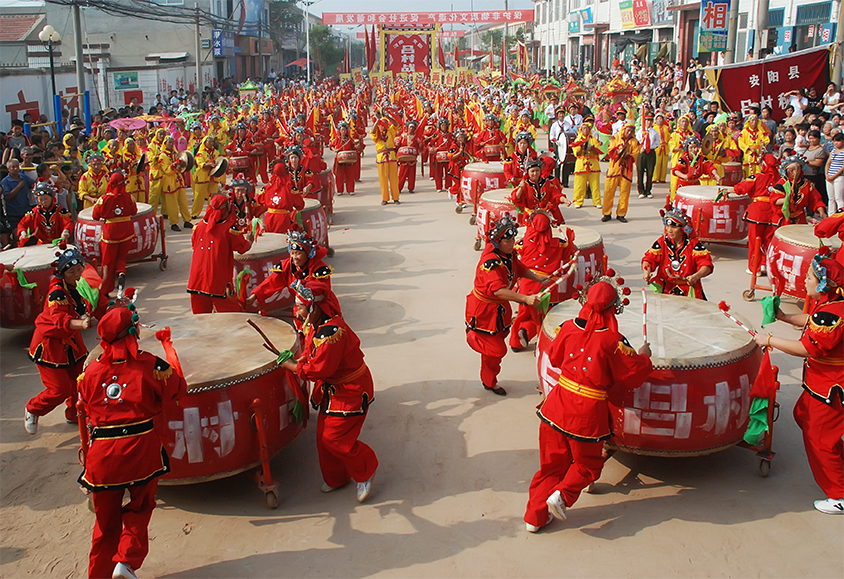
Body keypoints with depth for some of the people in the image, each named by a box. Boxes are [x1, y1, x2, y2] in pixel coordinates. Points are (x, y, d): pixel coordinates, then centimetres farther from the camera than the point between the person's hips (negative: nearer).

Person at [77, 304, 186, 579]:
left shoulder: (91, 370, 3)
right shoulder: (149, 365, -7)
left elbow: (85, 408, 14)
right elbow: (178, 388, 5)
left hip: (101, 451, 3)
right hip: (141, 446, -2)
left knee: (107, 519, 18)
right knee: (140, 508, 18)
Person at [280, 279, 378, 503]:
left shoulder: (332, 331, -30)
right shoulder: (314, 326, 2)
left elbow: (319, 369, -28)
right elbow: (311, 354, 14)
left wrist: (292, 366, -16)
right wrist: (297, 361, -6)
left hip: (351, 393, -10)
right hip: (331, 390, 10)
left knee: (335, 439, -6)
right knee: (323, 436, 13)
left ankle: (366, 472, 17)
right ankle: (335, 478, 33)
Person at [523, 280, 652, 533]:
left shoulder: (569, 328, -3)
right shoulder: (612, 340, -15)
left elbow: (554, 358, 13)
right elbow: (634, 375, -6)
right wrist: (644, 355, 12)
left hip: (558, 405, 4)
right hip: (588, 412, -4)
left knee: (552, 462, 18)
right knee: (587, 464, 19)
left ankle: (535, 516, 21)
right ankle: (562, 494, -3)